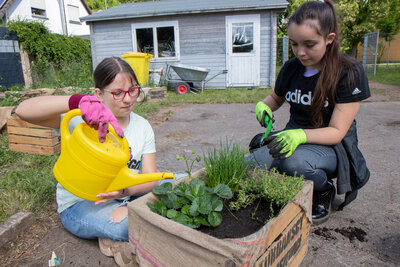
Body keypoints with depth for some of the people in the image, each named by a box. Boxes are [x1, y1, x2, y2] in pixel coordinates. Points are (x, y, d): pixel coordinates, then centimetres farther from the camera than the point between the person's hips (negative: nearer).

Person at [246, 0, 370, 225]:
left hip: (332, 146, -4)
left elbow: (337, 132, -18)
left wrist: (301, 135, -37)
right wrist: (263, 106, -3)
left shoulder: (349, 72, -13)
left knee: (295, 162, -39)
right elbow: (276, 98, 22)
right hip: (293, 137, 5)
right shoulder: (291, 68, 1)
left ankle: (325, 190, -3)